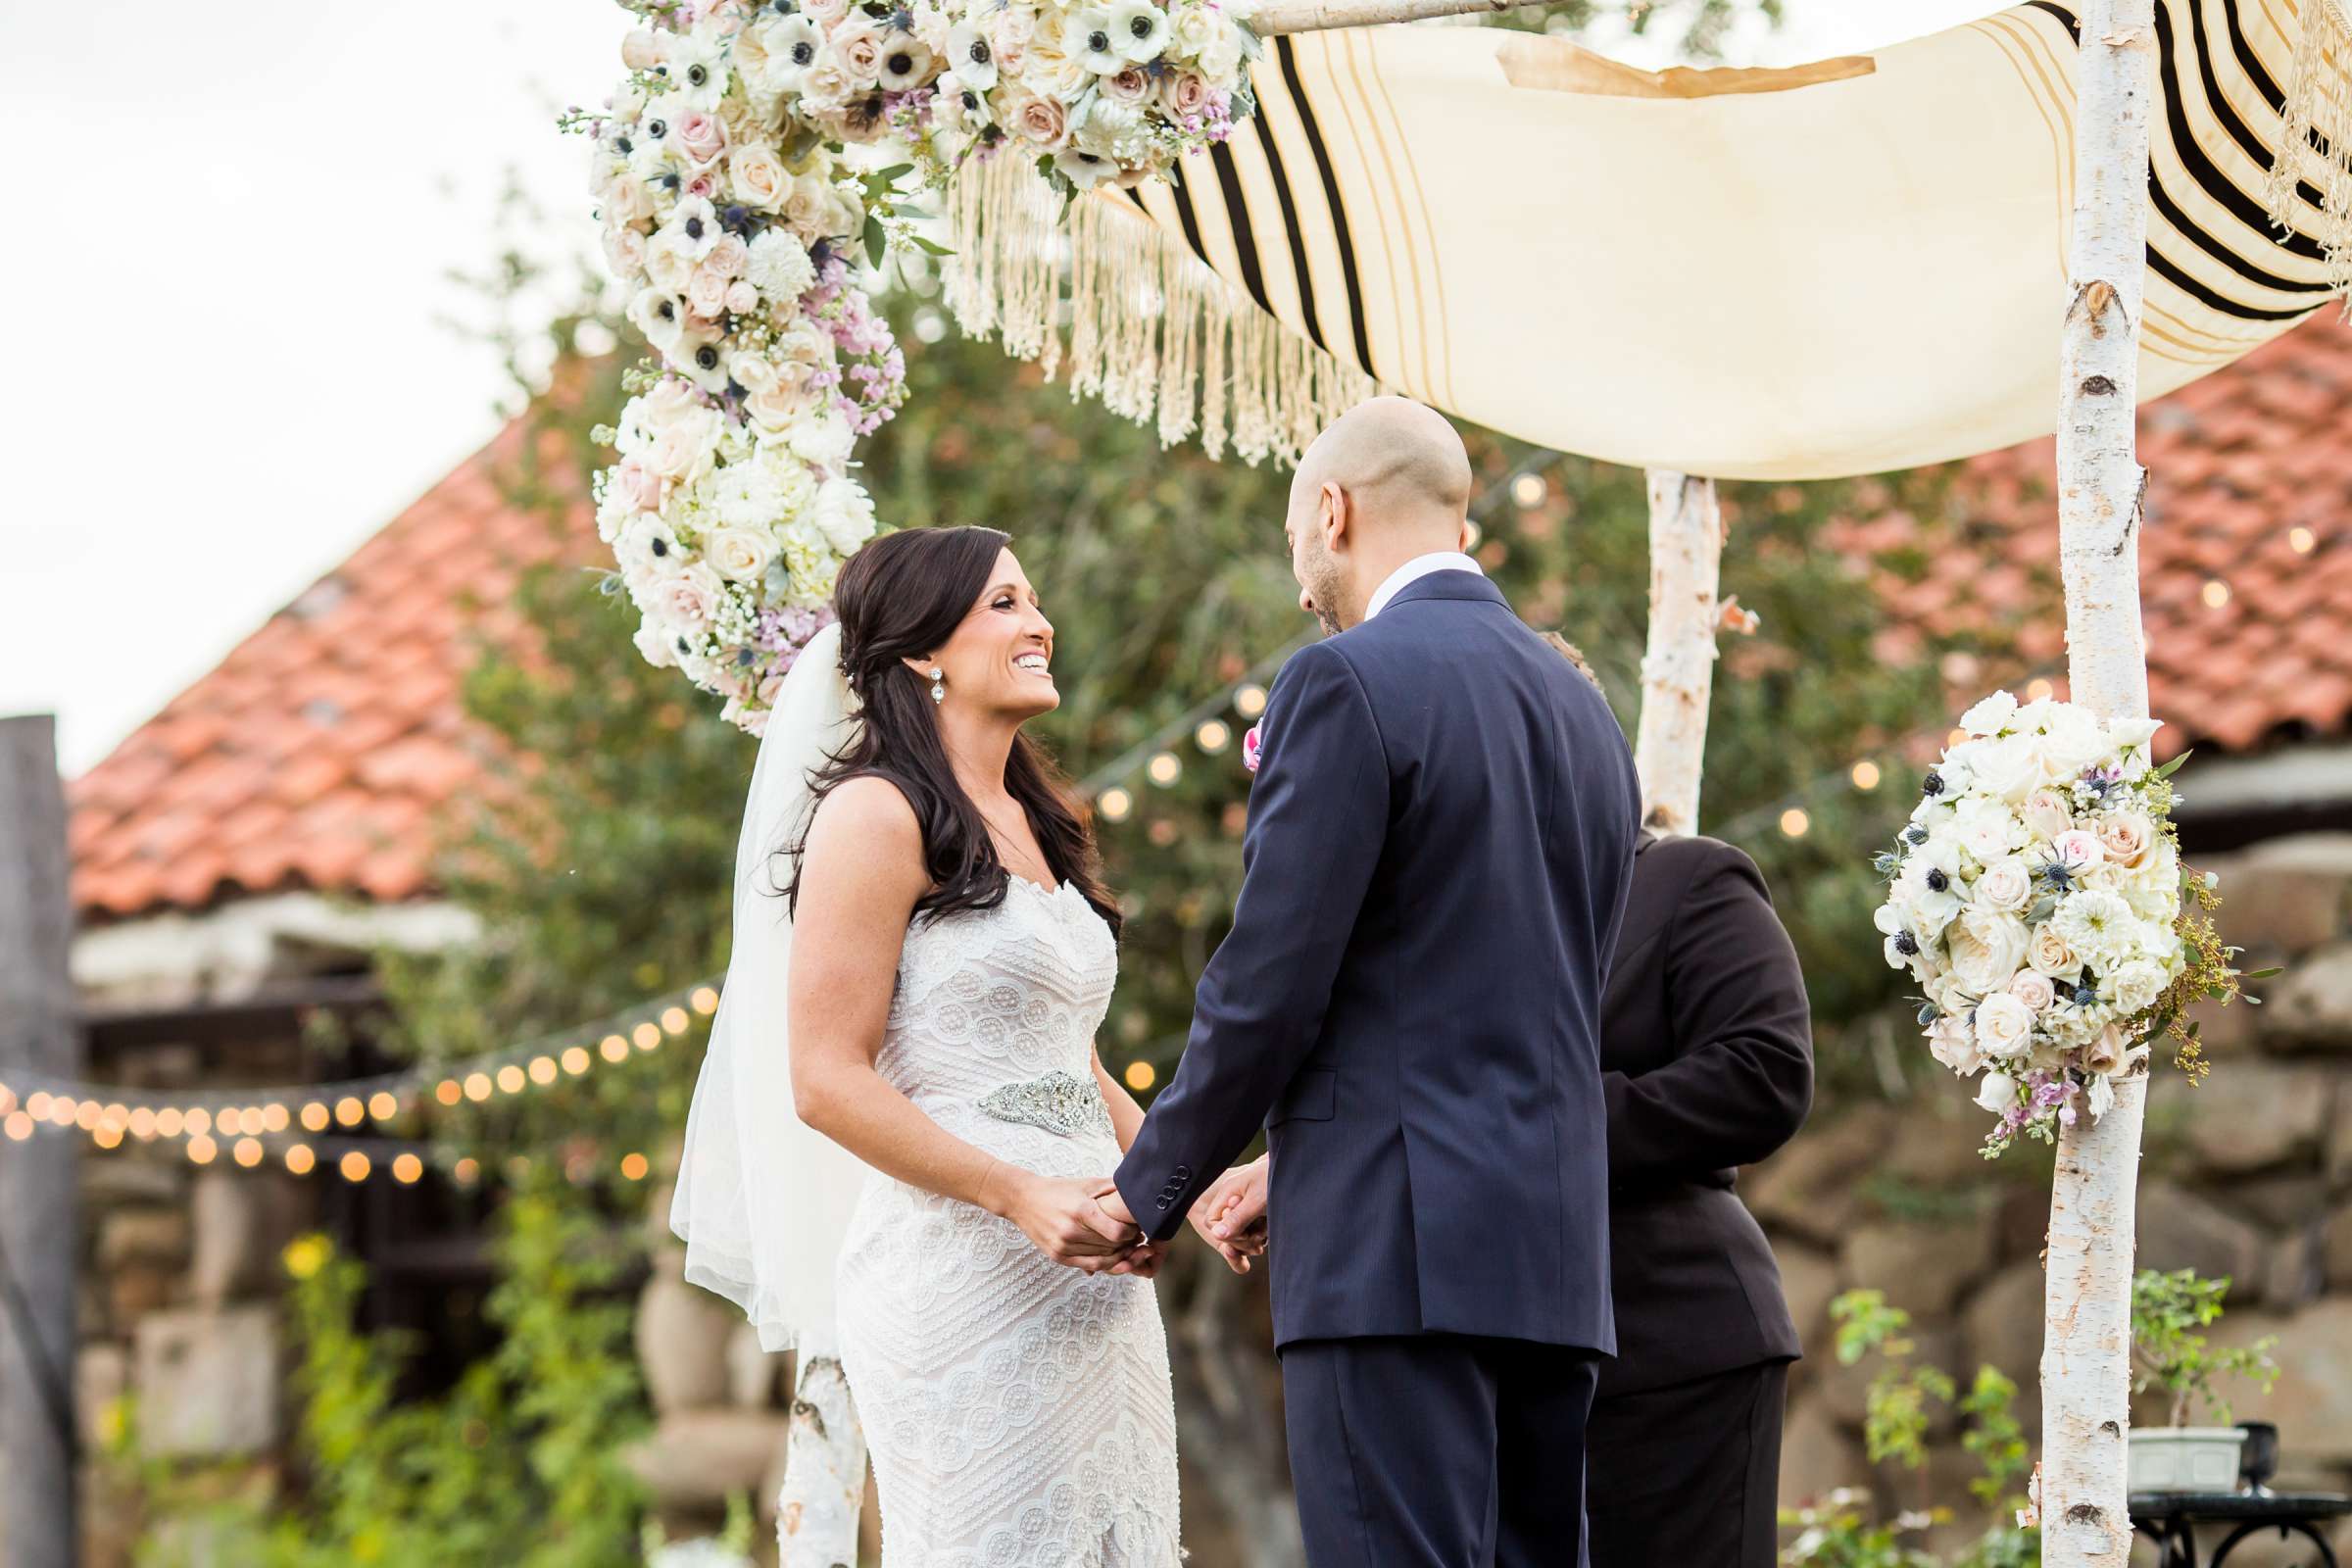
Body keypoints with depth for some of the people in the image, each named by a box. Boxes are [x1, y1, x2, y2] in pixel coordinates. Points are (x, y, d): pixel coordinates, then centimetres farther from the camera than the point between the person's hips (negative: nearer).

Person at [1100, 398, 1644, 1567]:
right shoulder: (1586, 714, 18)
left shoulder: (1347, 683, -7)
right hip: (1554, 1251, 8)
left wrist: (1154, 1192, 4)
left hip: (1399, 1252, -8)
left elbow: (1269, 984, -10)